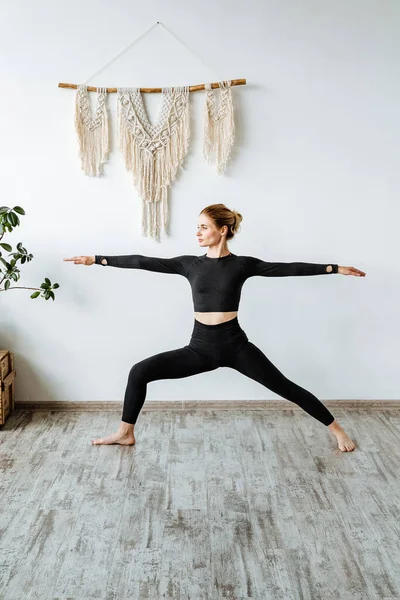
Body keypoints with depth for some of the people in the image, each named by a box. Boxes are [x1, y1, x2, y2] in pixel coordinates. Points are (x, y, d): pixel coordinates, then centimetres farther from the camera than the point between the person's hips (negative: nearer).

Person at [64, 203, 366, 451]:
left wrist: (335, 268, -7)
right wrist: (97, 259, 2)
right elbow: (145, 262, 2)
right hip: (200, 348, 3)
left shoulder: (242, 265, -3)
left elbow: (288, 268, -4)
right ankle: (125, 433, 15)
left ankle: (337, 429, 19)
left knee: (285, 387, 0)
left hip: (235, 345, -3)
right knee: (140, 372, -4)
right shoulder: (190, 264, 3)